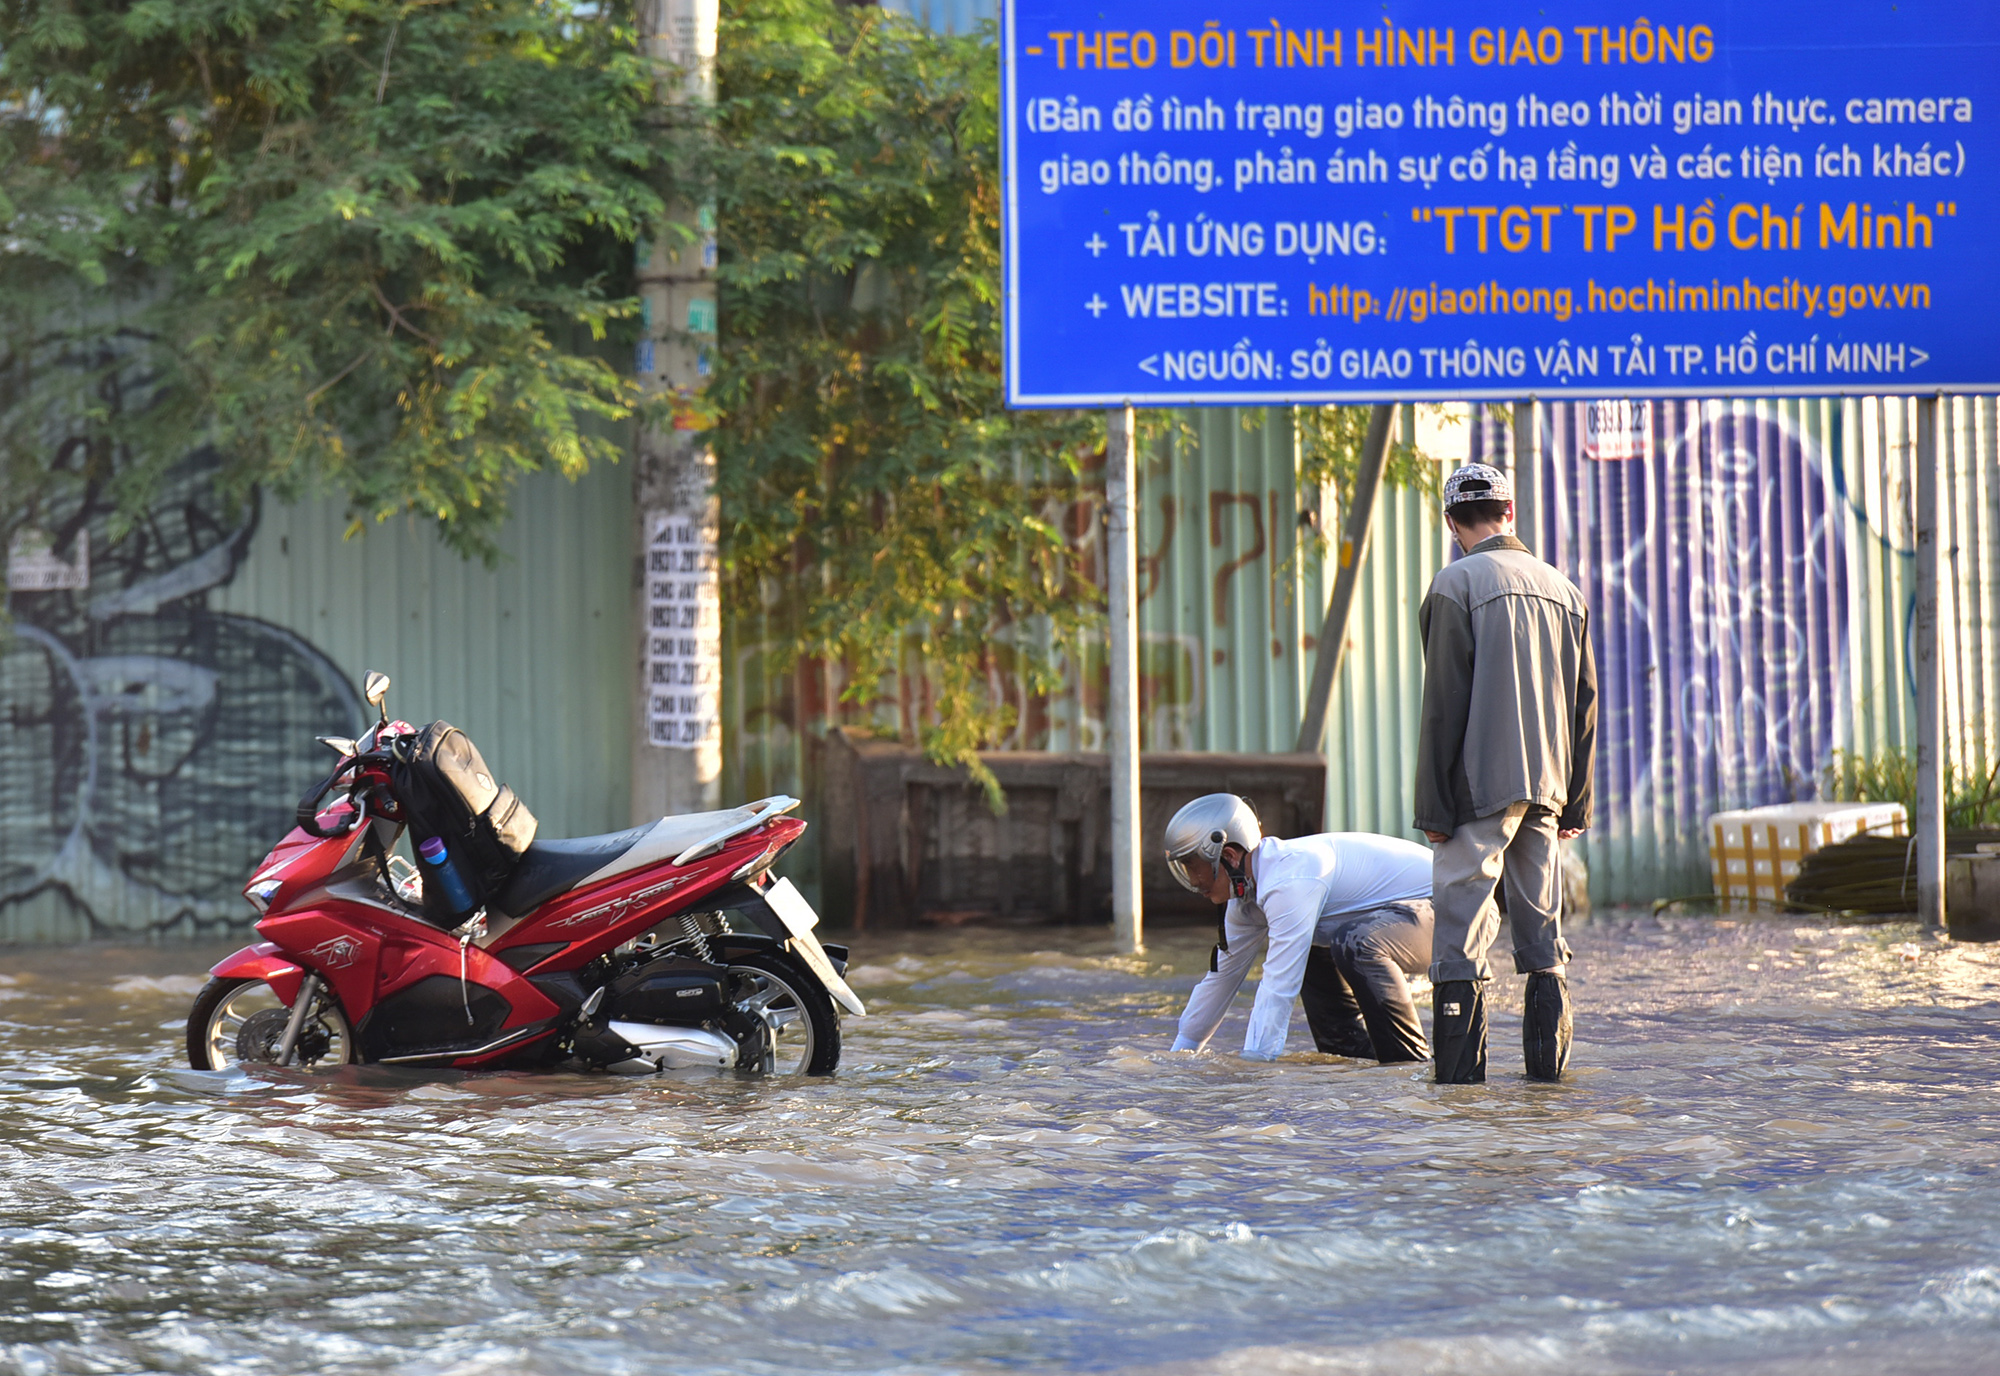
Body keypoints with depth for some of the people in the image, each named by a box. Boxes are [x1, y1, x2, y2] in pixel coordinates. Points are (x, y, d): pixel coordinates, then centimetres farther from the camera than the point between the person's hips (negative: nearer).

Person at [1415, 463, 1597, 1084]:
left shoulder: (1456, 585, -6)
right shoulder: (1563, 589, 12)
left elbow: (1443, 706, -9)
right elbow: (1585, 706, 13)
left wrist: (1434, 806, -7)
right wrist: (1575, 801, 17)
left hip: (1481, 786, -6)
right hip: (1546, 788, 6)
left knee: (1461, 927, -3)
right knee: (1543, 929, 11)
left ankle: (1460, 1068, -5)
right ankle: (1548, 1060, 11)